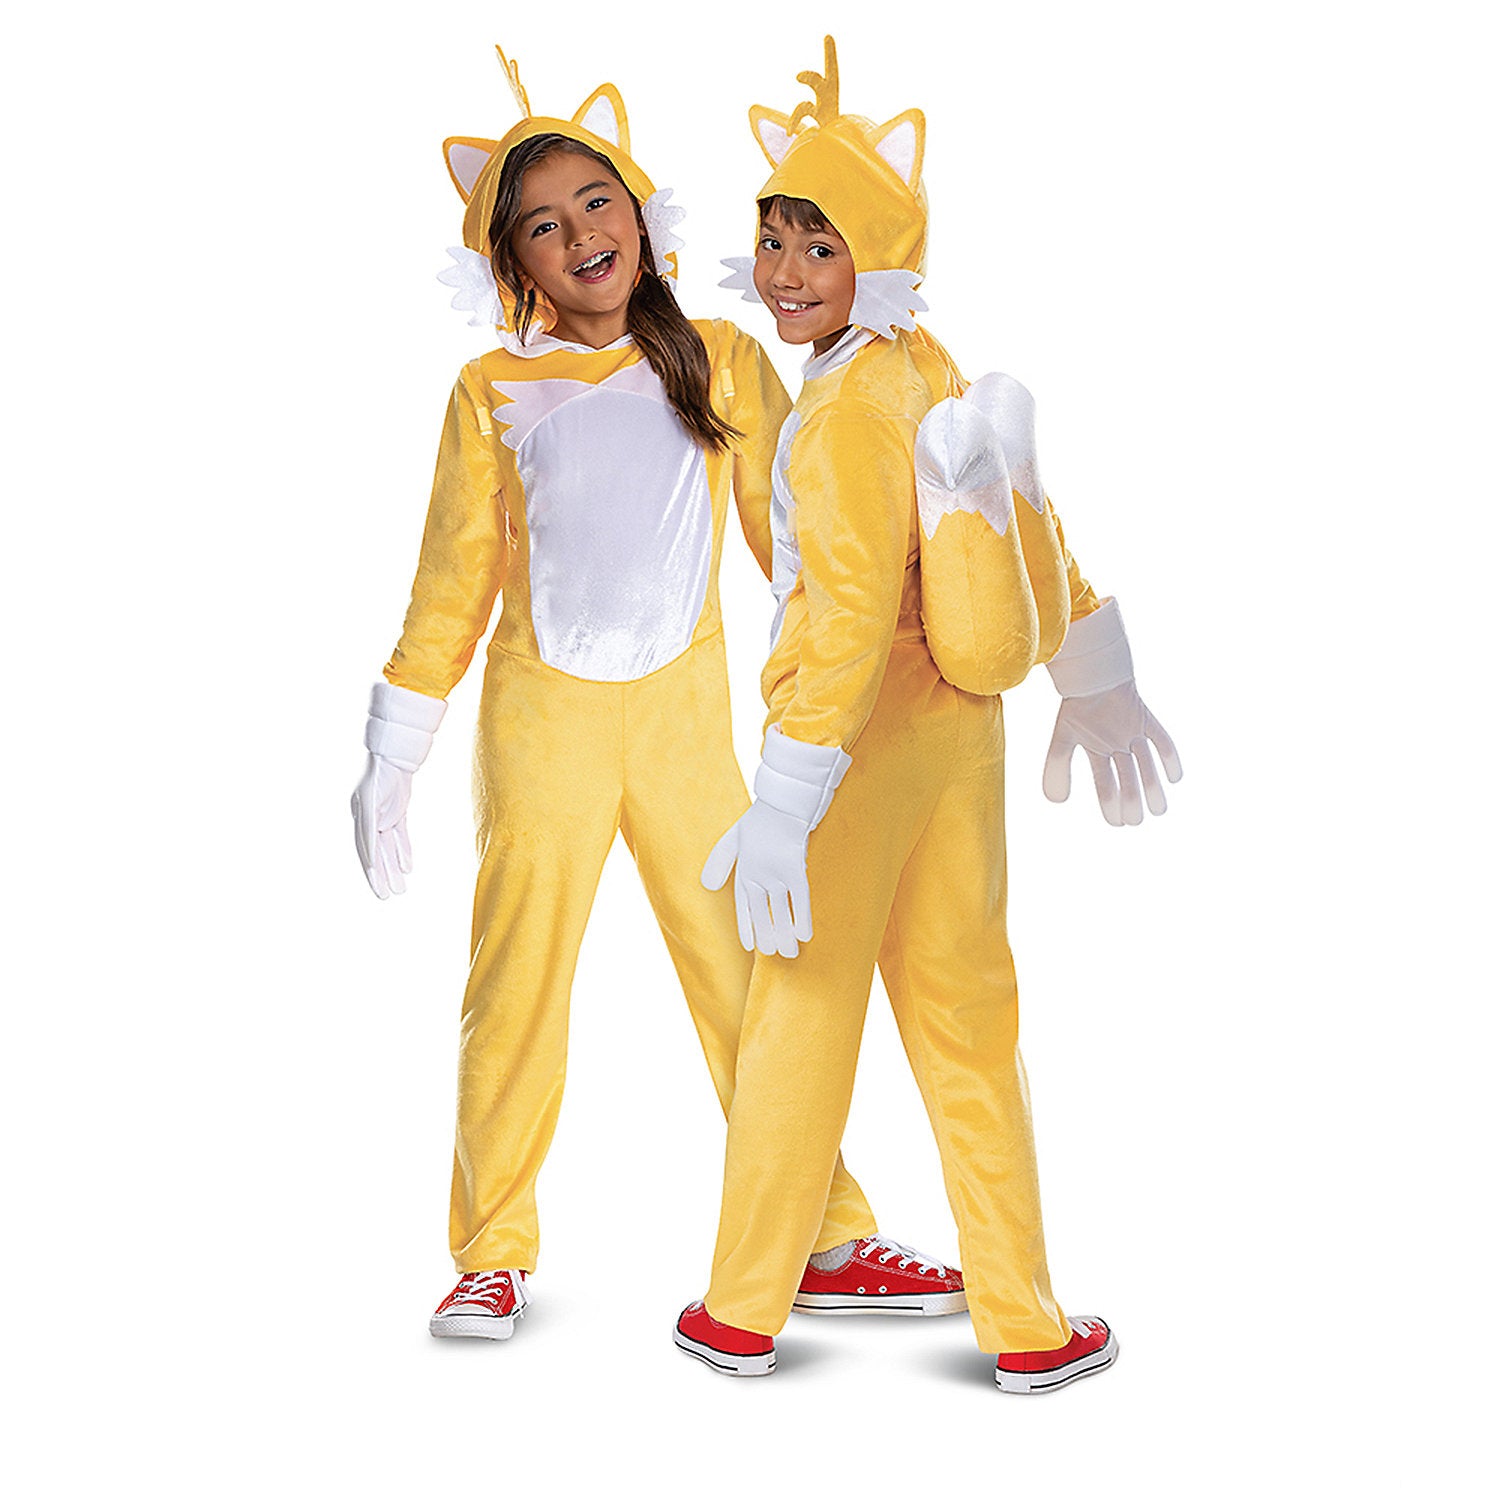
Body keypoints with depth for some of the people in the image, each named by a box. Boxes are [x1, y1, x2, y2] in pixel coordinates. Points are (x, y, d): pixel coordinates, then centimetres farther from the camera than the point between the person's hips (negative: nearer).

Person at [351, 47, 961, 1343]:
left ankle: (829, 1243, 15)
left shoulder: (723, 362, 3)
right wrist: (391, 756, 5)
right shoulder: (494, 393, 2)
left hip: (687, 718, 0)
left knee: (752, 979, 3)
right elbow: (452, 582, 6)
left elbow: (794, 533, 7)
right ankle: (494, 1255, 19)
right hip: (541, 718, 0)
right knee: (516, 990, 4)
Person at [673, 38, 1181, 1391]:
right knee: (967, 1022, 12)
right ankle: (1024, 1326, 20)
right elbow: (1029, 524, 15)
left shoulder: (844, 411, -18)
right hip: (962, 734, 7)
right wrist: (1098, 680, 27)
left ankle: (743, 1314, 22)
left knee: (802, 1018, 6)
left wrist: (784, 803, -24)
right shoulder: (932, 370, 5)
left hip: (864, 739, -7)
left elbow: (851, 615, -25)